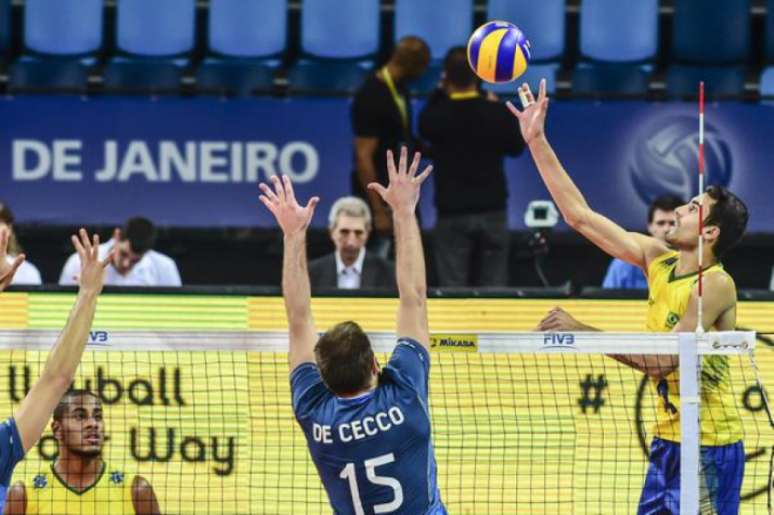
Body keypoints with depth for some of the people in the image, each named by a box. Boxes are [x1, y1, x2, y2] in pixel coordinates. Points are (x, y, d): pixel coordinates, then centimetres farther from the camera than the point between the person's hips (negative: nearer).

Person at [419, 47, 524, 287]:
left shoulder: (436, 115, -12)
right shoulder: (498, 112, -8)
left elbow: (425, 127, 13)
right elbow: (516, 147, 10)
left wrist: (441, 92, 13)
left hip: (452, 214, -2)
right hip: (492, 210, 2)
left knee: (452, 291, 0)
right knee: (494, 288, 6)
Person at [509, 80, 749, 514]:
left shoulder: (716, 285, -16)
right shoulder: (658, 258, 6)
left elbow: (661, 359, -23)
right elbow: (580, 215, 8)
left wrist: (581, 331, -24)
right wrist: (537, 141, 4)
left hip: (710, 447, -8)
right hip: (668, 440, 8)